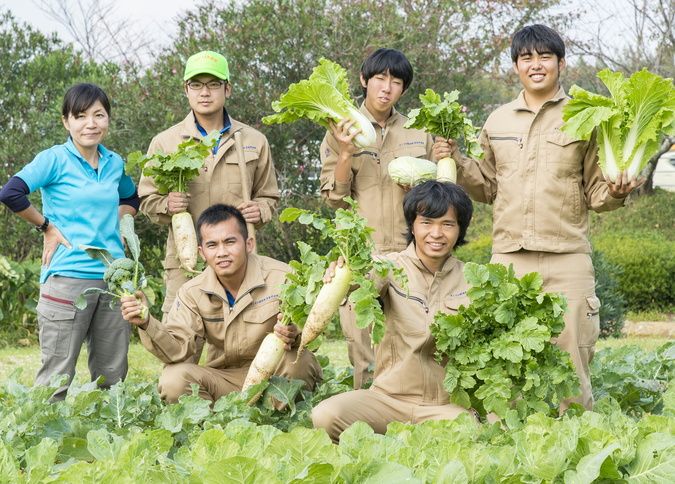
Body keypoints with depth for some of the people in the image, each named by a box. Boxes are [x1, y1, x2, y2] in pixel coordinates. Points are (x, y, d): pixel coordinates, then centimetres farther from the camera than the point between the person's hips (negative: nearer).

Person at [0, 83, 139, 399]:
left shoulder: (115, 163, 12)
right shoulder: (55, 159, -5)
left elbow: (131, 198, 31)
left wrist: (117, 224, 13)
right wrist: (47, 227, -8)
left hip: (115, 277, 6)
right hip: (68, 276, -6)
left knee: (113, 376, 9)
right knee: (58, 376, -4)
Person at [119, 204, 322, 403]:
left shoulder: (281, 278, -14)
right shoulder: (192, 293, -2)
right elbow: (179, 349, -10)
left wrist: (293, 336, -40)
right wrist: (147, 323, -29)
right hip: (224, 378, 2)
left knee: (300, 362, -34)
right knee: (173, 380, -24)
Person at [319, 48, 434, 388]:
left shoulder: (419, 133, 13)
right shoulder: (342, 131, 6)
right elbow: (334, 198, 1)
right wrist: (346, 153, -13)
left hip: (408, 251, 2)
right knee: (364, 347, -4)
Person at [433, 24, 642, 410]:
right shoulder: (497, 122, 13)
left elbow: (594, 193, 7)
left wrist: (615, 192, -14)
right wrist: (456, 161, 5)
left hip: (567, 258, -3)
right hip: (509, 257, 3)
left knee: (570, 364, -2)